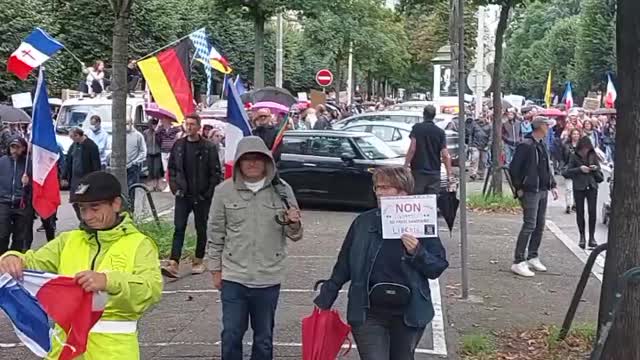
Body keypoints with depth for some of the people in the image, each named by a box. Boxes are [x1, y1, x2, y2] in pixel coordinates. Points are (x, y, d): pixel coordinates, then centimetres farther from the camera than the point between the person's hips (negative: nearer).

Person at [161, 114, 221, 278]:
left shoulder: (209, 147, -6)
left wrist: (209, 192, -9)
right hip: (183, 195, 2)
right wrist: (174, 187, 3)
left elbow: (216, 172, -5)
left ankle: (198, 261, 22)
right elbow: (171, 167, 14)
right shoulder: (178, 145, 5)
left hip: (202, 196, -2)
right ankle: (173, 264, -10)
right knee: (179, 229, -5)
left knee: (201, 229, 9)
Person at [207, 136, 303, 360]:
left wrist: (294, 224, -19)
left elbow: (295, 235, 3)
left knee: (264, 338, 14)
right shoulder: (224, 191, -2)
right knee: (231, 336, 3)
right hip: (233, 276, 0)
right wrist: (216, 270, 5)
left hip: (268, 278, 1)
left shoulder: (282, 190, -1)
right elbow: (216, 234, 5)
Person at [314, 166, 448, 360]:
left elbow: (438, 267, -1)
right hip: (368, 314, 0)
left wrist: (417, 252, -19)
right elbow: (343, 266, 7)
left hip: (409, 315, 0)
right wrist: (324, 300, 8)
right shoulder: (363, 222, -1)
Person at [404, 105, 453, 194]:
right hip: (434, 173, 2)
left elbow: (412, 149, -11)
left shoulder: (416, 128, -2)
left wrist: (405, 166, -7)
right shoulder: (440, 132, 3)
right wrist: (450, 173, 3)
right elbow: (445, 155, -1)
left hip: (418, 171, -2)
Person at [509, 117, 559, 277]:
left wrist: (552, 185, 13)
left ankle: (532, 257, 24)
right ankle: (518, 262, -8)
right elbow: (514, 168, -15)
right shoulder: (526, 145, -14)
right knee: (529, 225, -11)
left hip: (543, 191, 9)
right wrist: (518, 188, -13)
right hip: (530, 192, -9)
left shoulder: (542, 145, 13)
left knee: (540, 225, 12)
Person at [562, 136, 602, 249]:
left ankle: (592, 237, 2)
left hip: (592, 187, 1)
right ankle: (582, 237, 15)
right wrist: (579, 169, -13)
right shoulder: (574, 157, 2)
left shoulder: (593, 157, 9)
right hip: (578, 187, -1)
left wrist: (596, 169, -7)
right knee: (580, 212, 4)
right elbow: (566, 172, -4)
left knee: (592, 211, -6)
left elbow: (600, 178, 14)